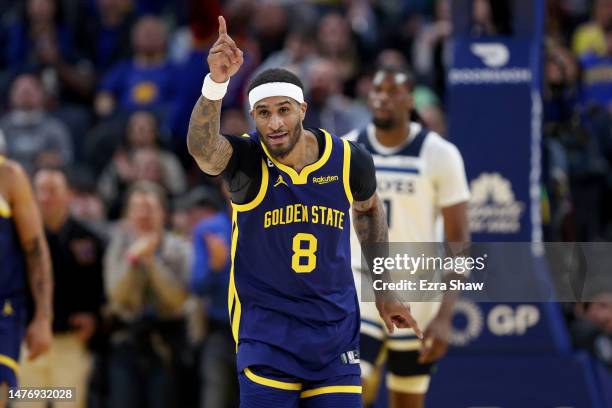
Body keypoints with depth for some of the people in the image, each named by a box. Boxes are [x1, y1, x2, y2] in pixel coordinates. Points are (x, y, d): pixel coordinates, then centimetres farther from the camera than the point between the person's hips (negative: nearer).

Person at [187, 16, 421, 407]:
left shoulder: (349, 161, -5)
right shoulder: (246, 159, -14)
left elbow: (369, 210, 17)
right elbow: (202, 148, -37)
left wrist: (383, 291, 19)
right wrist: (217, 82, -55)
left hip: (336, 328, 2)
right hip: (266, 330, -2)